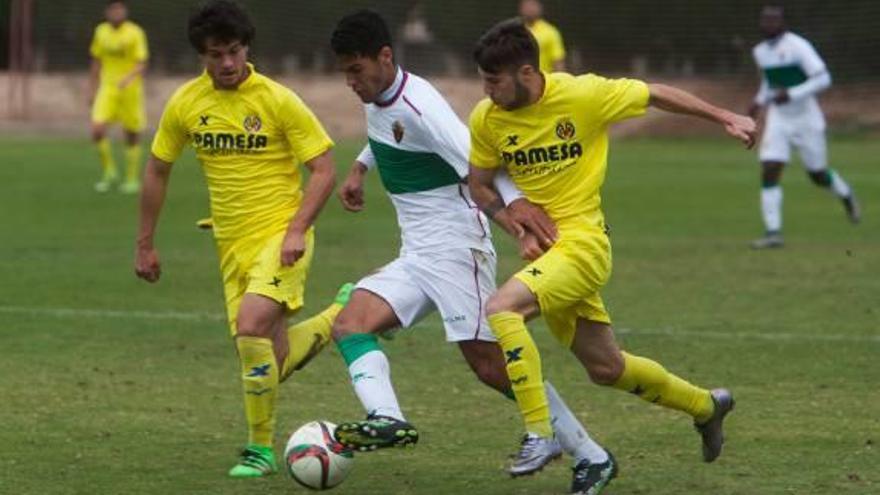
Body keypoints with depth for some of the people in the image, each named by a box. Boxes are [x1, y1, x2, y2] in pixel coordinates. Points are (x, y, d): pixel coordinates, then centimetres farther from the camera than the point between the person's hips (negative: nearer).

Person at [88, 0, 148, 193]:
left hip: (130, 89, -3)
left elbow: (142, 64, -13)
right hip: (107, 88, 3)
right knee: (97, 129, -15)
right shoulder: (101, 31, 5)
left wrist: (129, 77, -31)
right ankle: (109, 172, 4)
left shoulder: (135, 33, -9)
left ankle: (132, 179, 19)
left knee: (132, 134, 4)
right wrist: (92, 89, 14)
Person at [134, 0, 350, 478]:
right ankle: (343, 314, 36)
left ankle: (260, 449, -10)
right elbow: (157, 171, 14)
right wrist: (145, 244, 15)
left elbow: (324, 170, -9)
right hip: (232, 243, 5)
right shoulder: (185, 104, 1)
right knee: (271, 360, 5)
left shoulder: (278, 100, -12)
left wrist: (296, 231, -20)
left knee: (251, 327, -26)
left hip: (280, 235, -5)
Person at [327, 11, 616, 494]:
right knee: (349, 324, -10)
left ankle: (589, 456, -3)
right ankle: (386, 418, -31)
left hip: (455, 247, -9)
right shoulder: (375, 101, 9)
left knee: (490, 364, -11)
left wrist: (514, 200, -46)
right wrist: (360, 167, 22)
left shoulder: (418, 103, -18)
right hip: (415, 256, 9)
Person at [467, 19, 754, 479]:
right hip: (543, 250, 6)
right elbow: (479, 185, 11)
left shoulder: (583, 95, -14)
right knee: (605, 367, 15)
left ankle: (539, 435, -23)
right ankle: (706, 406, 39)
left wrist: (725, 118, 7)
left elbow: (655, 94, 1)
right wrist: (519, 225, -7)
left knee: (500, 308, -28)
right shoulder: (486, 118, -1)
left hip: (582, 242, -6)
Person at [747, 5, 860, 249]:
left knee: (818, 176, 9)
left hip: (807, 121, -5)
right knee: (769, 172, -13)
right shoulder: (760, 51, 4)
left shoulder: (798, 46, -17)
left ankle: (846, 195, 44)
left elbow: (823, 79, -21)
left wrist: (791, 94, -30)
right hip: (778, 121, 5)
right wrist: (759, 102, 7)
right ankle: (773, 233, -12)